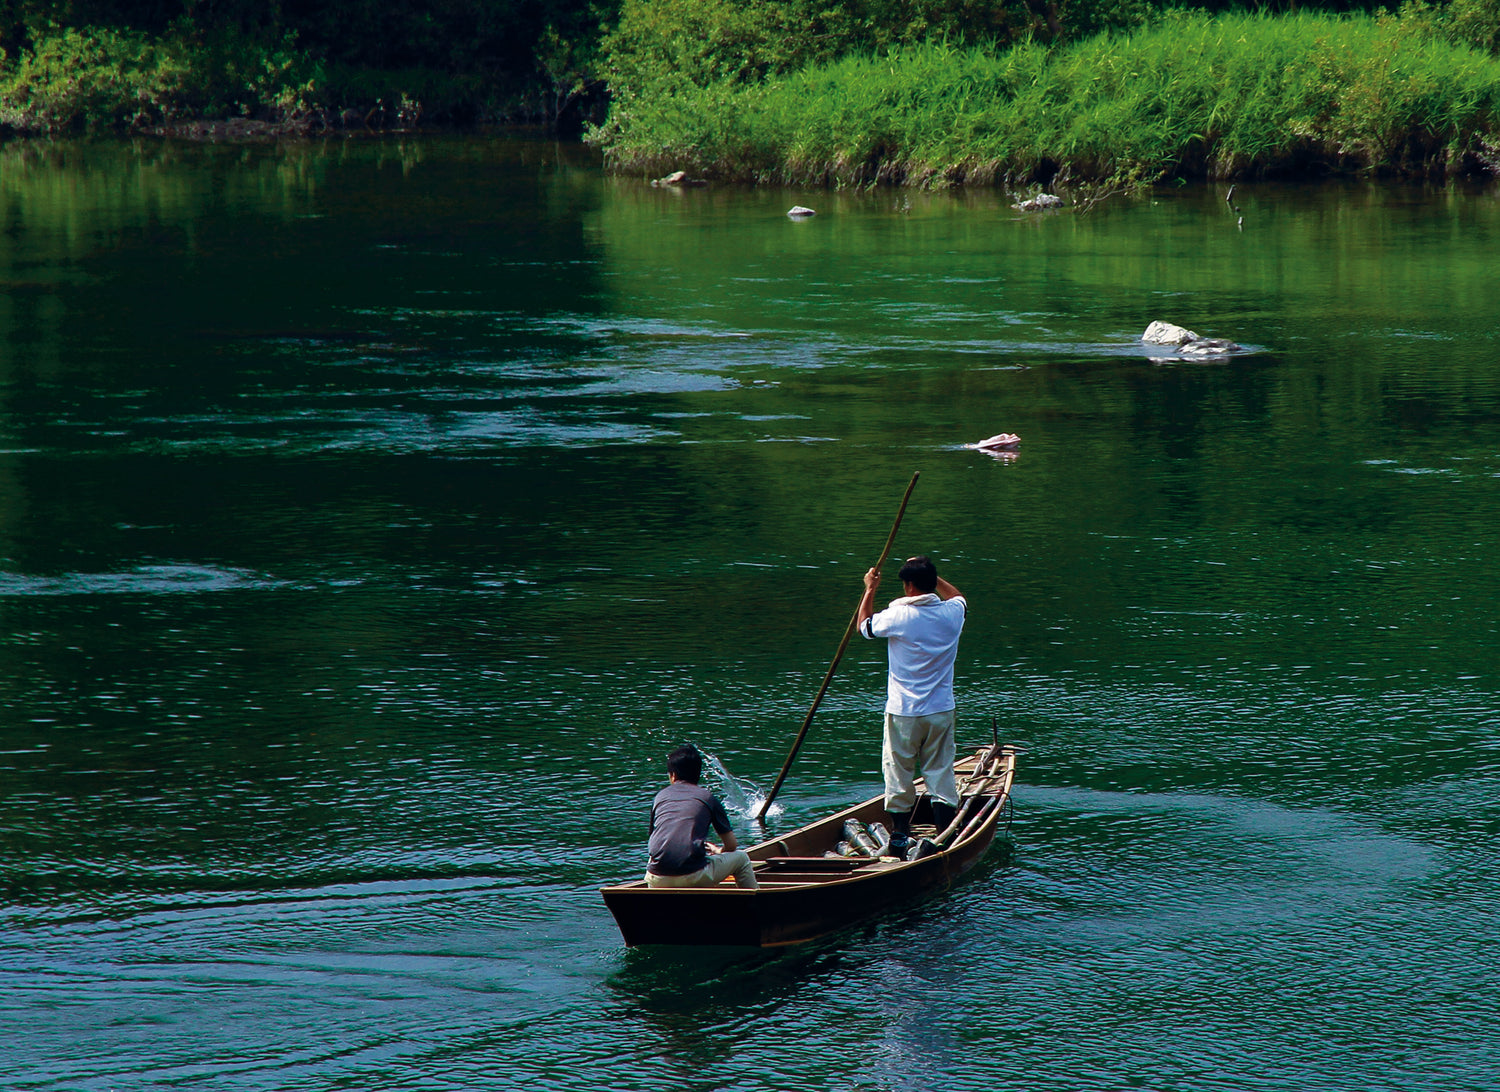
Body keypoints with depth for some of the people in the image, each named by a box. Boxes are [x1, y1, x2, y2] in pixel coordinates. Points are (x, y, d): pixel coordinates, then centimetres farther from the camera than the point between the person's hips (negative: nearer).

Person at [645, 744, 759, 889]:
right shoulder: (707, 797, 9)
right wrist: (718, 852, 36)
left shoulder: (660, 796, 17)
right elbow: (732, 845, 12)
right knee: (741, 858, 21)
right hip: (693, 877, -3)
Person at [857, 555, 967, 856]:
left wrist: (870, 591, 18)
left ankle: (899, 834, 12)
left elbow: (864, 626, 6)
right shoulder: (951, 614, -4)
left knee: (899, 774, 7)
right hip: (941, 710, 3)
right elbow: (958, 597, 24)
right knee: (941, 771, 9)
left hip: (903, 712, -3)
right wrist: (928, 572, 25)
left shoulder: (898, 616, -15)